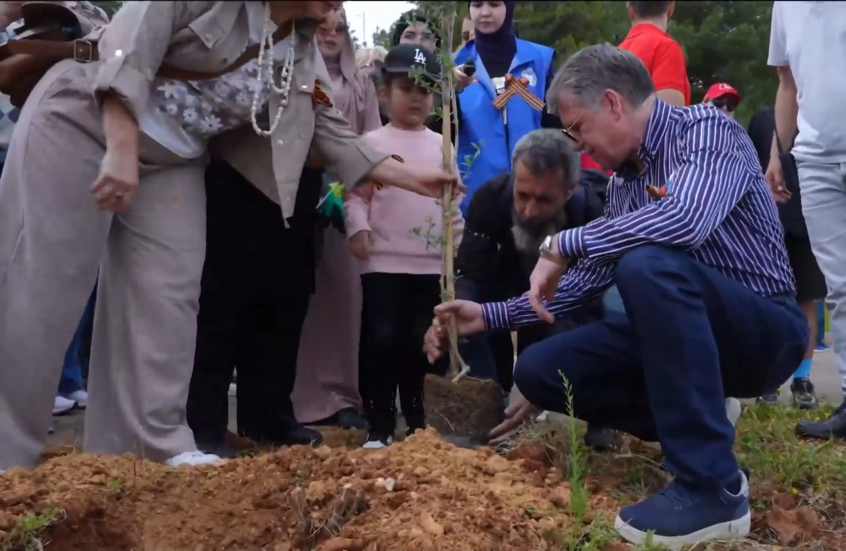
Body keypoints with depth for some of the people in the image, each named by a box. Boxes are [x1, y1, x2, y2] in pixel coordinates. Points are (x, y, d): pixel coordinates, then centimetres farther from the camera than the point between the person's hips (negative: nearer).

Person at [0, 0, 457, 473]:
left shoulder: (300, 54, 4)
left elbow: (334, 130, 9)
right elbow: (129, 44, -21)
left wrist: (411, 177, 5)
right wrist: (121, 150, -30)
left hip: (172, 164, 7)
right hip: (85, 121, -6)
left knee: (168, 302, -4)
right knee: (42, 290, -8)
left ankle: (159, 448, 2)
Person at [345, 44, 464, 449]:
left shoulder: (441, 146, 11)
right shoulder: (372, 143, 2)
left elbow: (452, 199, 16)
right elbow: (356, 194, -3)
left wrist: (458, 242, 13)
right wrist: (358, 228, -18)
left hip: (430, 263, 3)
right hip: (383, 262, -3)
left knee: (419, 341, 9)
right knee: (380, 339, -6)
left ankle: (415, 420, 20)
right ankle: (379, 426, 2)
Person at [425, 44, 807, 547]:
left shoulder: (707, 130, -14)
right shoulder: (623, 179, 9)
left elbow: (685, 219, -35)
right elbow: (593, 275, 16)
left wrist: (561, 244, -26)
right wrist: (491, 316, 10)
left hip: (765, 329, -7)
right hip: (682, 330, 8)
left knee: (648, 264, -35)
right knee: (539, 371, -4)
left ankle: (713, 485, -28)